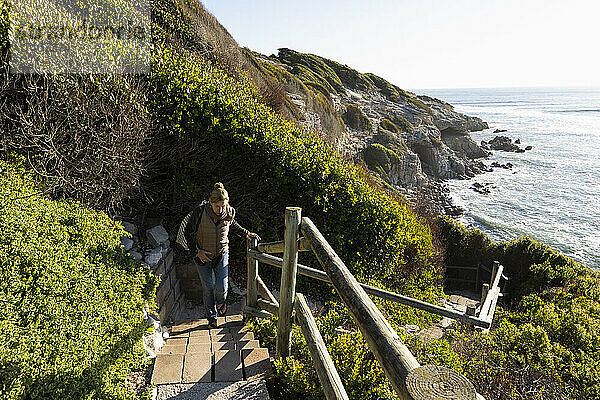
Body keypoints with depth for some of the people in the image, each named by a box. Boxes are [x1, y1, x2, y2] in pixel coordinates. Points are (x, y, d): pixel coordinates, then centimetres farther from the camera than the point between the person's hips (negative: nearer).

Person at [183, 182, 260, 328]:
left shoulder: (229, 212, -14)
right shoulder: (199, 212, -22)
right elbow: (189, 233, -9)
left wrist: (246, 233, 3)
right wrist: (197, 251, -15)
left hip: (222, 254, 1)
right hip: (203, 255, -1)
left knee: (221, 287, -5)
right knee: (208, 287, 8)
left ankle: (221, 301, 32)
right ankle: (211, 318, 30)